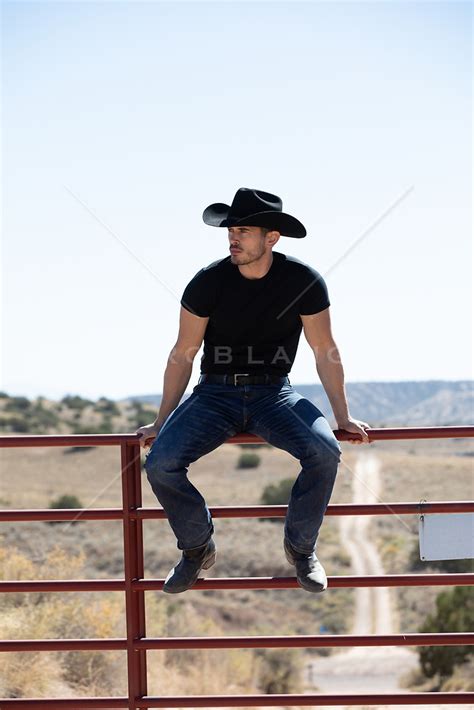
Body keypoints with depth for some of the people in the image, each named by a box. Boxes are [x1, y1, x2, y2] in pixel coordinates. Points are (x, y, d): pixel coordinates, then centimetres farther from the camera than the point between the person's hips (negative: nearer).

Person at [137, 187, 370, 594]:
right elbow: (182, 356, 1)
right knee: (160, 462, -23)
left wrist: (344, 417, 2)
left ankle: (301, 545, -2)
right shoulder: (208, 282, -9)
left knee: (325, 452, -28)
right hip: (216, 393, 0)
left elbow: (325, 352, 1)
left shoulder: (304, 281, -9)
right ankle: (197, 548, 4)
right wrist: (162, 423, 2)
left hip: (274, 393, 0)